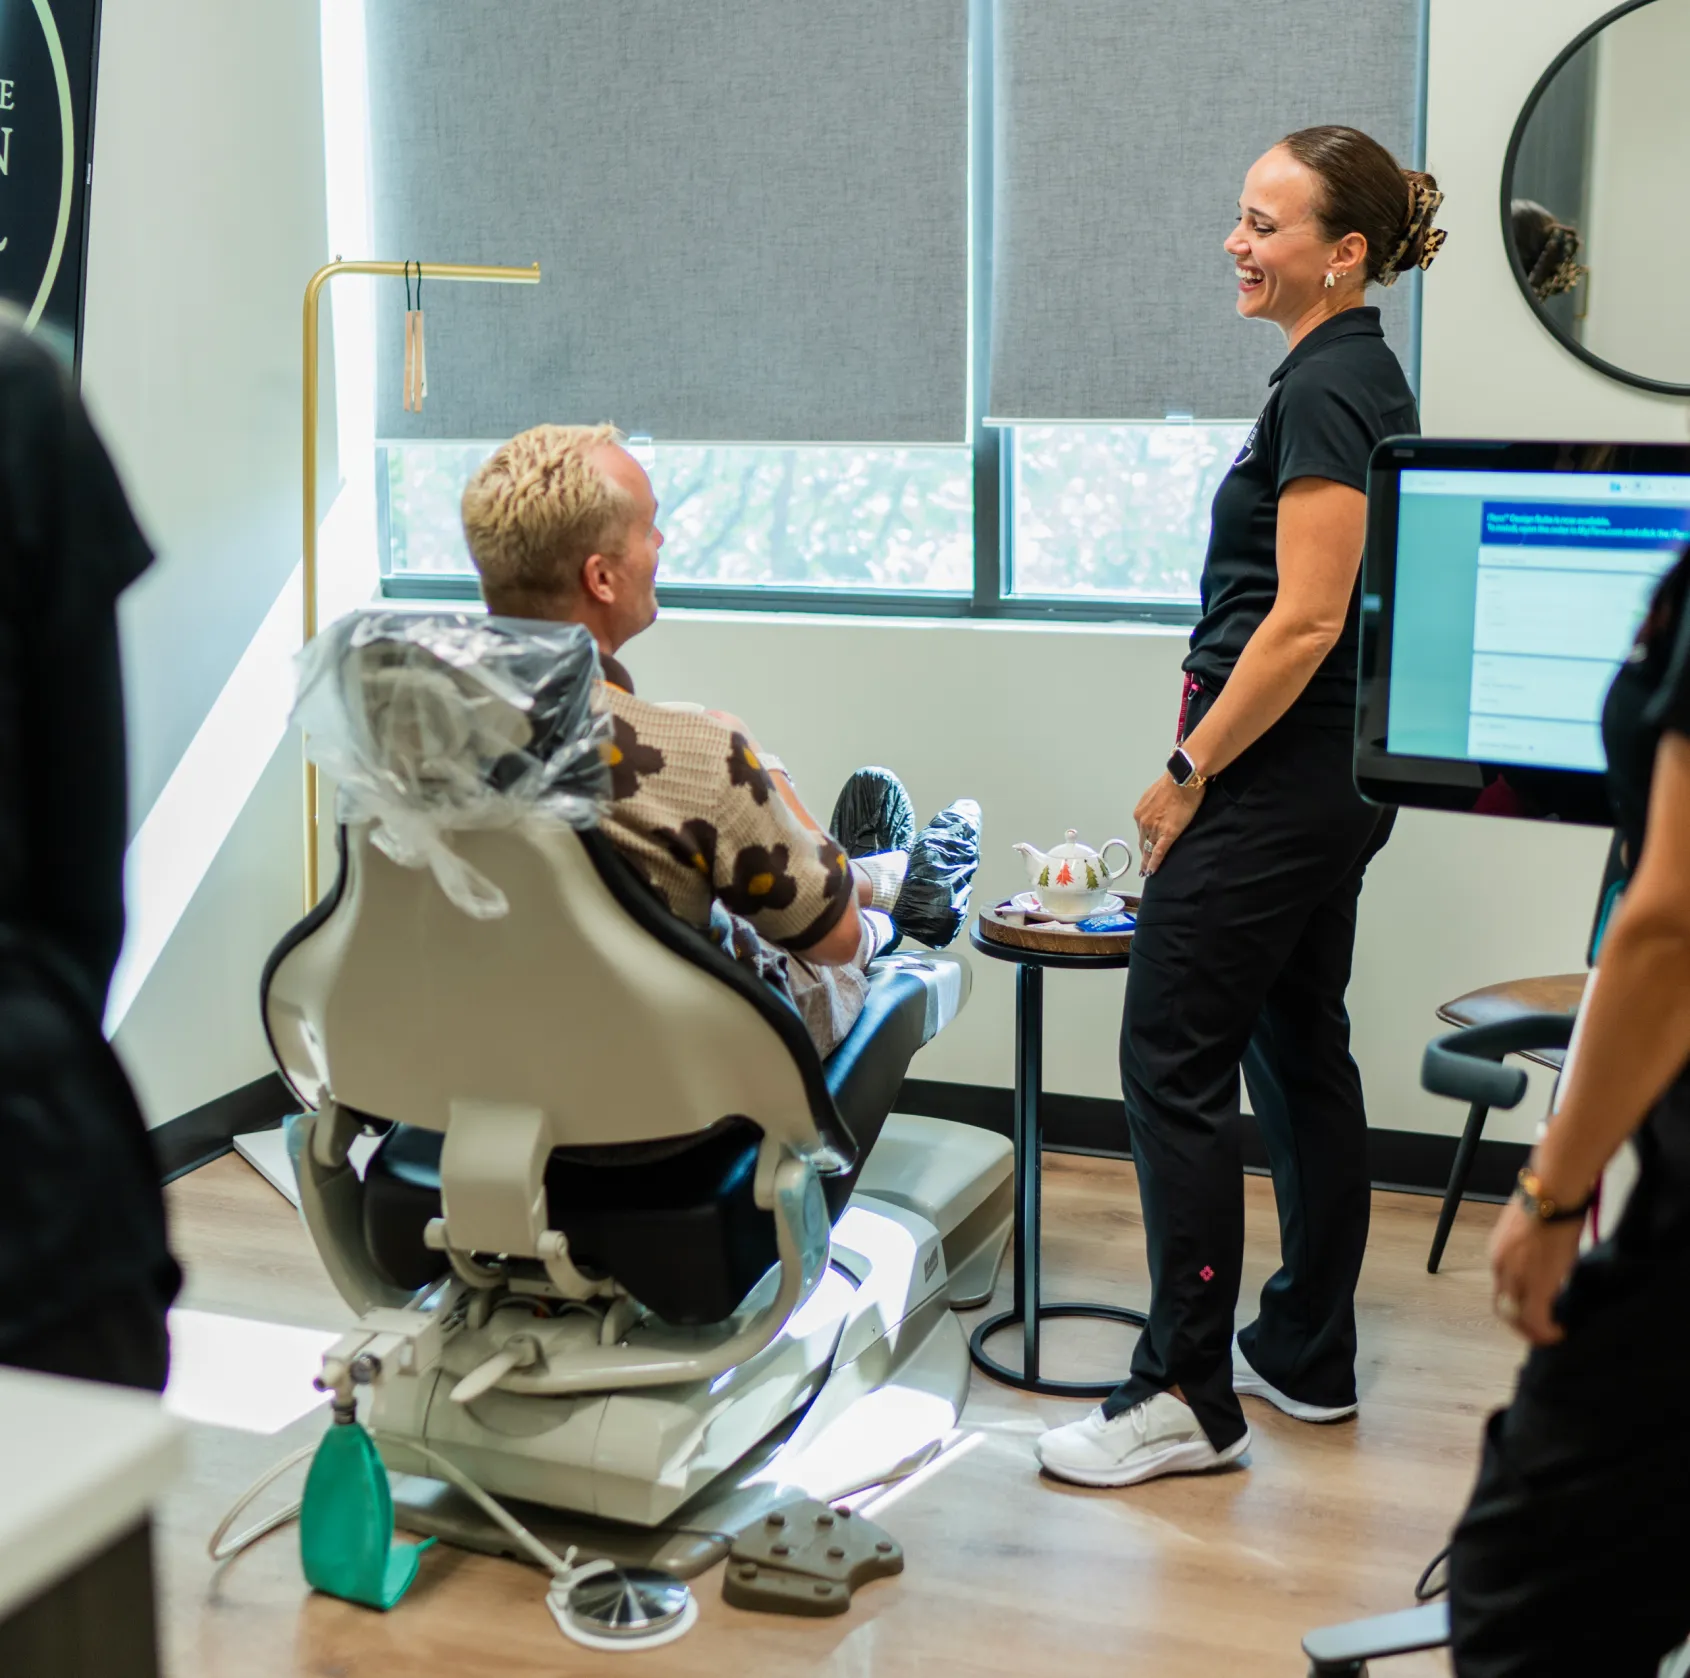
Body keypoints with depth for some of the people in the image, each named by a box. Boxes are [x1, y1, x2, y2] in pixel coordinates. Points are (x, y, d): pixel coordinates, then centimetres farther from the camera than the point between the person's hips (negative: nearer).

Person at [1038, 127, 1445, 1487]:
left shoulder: (1326, 390, -15)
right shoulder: (1360, 377, 15)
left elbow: (1305, 620, -22)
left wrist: (1188, 770, -16)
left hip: (1277, 778, -11)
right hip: (1334, 776, 11)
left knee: (1175, 1064, -6)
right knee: (1299, 1049, 14)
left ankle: (1189, 1396, 1)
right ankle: (1309, 1356, 24)